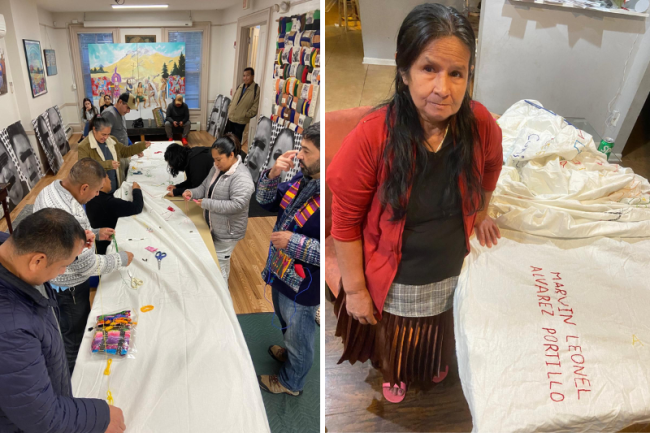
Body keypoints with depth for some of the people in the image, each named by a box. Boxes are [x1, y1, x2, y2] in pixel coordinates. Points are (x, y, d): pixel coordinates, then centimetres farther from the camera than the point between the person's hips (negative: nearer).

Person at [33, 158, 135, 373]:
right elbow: (89, 266, -28)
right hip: (68, 288, -9)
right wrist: (122, 259, -13)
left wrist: (95, 233, 6)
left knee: (66, 329, 31)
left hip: (50, 279, 9)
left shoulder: (49, 189, -9)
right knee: (74, 337, 16)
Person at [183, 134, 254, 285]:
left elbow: (237, 205, -32)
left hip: (227, 232, -8)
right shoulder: (217, 168, 2)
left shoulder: (241, 178, -27)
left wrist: (207, 204, -30)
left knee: (218, 264, 7)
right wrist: (192, 192, -10)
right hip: (212, 227, 9)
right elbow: (205, 187, 12)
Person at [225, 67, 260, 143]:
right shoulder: (240, 86, 9)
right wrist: (229, 109, 10)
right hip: (230, 117, 6)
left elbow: (255, 106, -13)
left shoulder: (256, 89, -11)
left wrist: (246, 115, -15)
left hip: (241, 121, -6)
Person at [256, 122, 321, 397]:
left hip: (302, 285, -8)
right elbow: (266, 202, 4)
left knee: (298, 335, 19)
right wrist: (272, 175, -15)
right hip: (280, 272, 8)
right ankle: (290, 353, 62)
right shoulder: (302, 179, -6)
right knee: (287, 325, 33)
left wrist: (294, 242, -30)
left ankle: (291, 382, 45)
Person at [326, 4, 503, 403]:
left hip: (453, 273, 3)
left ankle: (435, 365, 69)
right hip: (394, 281, -3)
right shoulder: (372, 137, -31)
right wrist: (355, 288, -14)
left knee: (439, 335, 33)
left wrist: (481, 213, 13)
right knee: (395, 338, 28)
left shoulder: (481, 125, -20)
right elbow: (346, 222, -22)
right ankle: (395, 373, 64)